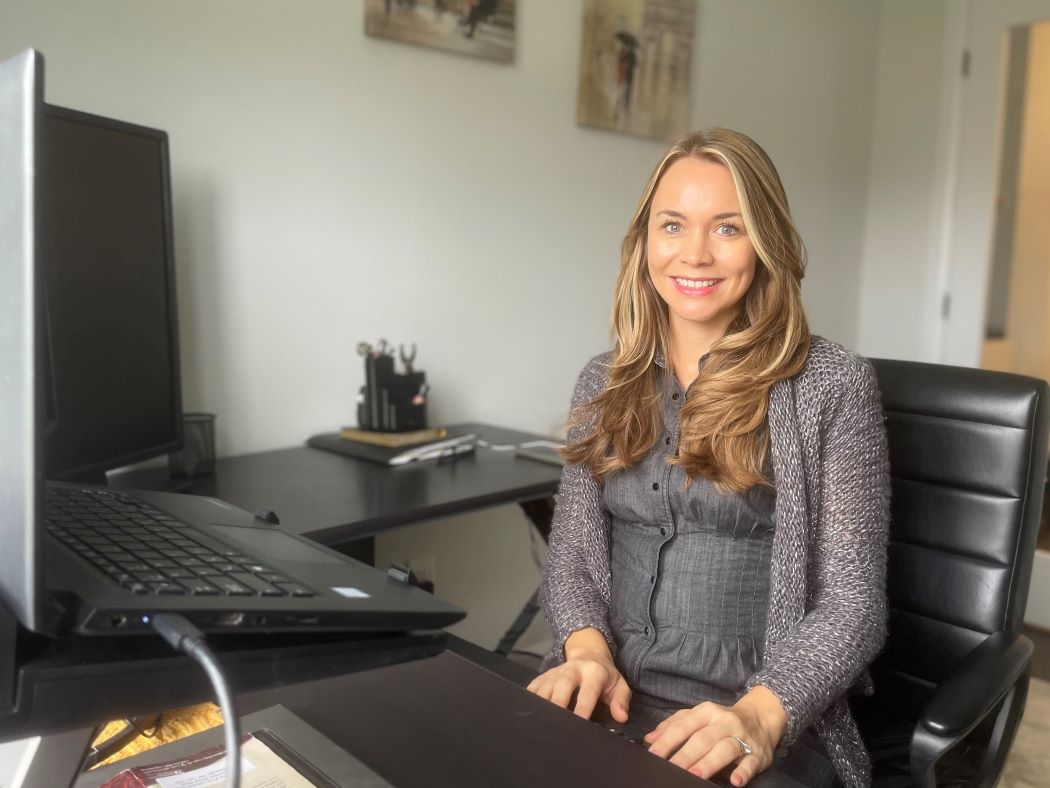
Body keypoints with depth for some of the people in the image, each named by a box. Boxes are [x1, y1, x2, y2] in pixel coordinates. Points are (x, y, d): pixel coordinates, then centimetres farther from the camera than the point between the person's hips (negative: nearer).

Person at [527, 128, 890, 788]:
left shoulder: (832, 383, -5)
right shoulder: (605, 383, 7)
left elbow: (853, 602, -7)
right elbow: (569, 553, 9)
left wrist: (760, 714, -22)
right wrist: (587, 651, -10)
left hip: (769, 721, -3)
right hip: (608, 696, 4)